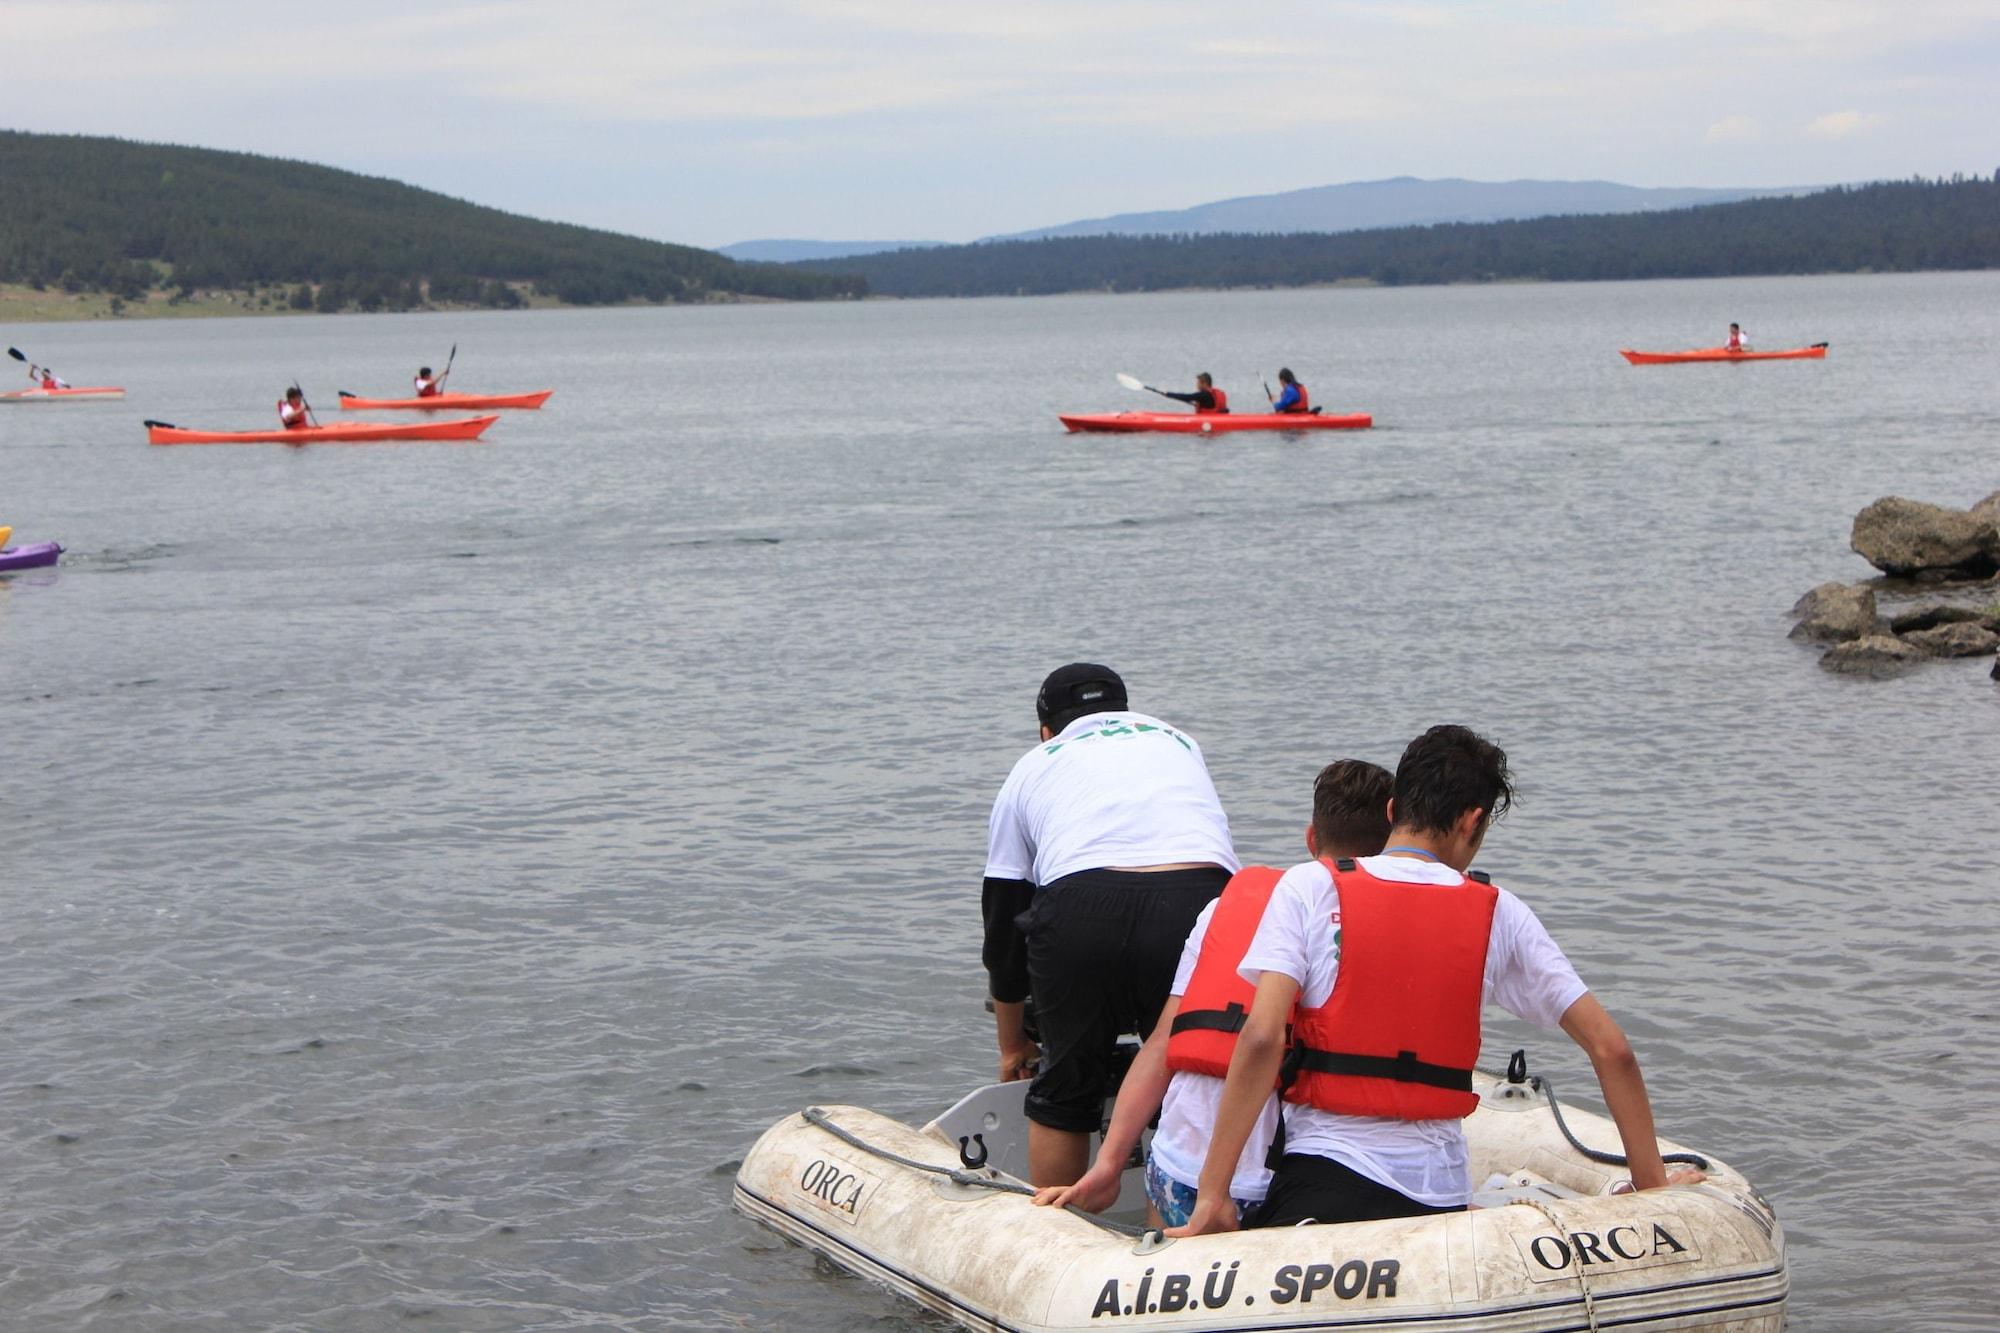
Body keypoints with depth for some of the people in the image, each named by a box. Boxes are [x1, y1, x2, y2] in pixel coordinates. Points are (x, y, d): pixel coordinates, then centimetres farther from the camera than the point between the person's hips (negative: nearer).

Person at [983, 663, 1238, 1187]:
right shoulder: (1179, 742, 37)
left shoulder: (1032, 767, 31)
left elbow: (1003, 923, 33)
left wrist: (1012, 1046, 45)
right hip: (1199, 903, 1)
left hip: (1080, 912, -1)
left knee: (1064, 1097, 19)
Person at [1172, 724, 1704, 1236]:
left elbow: (1261, 1039, -10)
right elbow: (1611, 1049, 8)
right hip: (1441, 1194, 3)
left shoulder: (1309, 888, 1)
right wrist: (1652, 1182, 17)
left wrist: (1212, 1194, -8)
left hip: (1322, 1177, -2)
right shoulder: (1498, 913, 8)